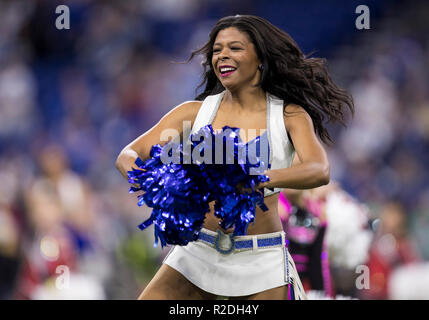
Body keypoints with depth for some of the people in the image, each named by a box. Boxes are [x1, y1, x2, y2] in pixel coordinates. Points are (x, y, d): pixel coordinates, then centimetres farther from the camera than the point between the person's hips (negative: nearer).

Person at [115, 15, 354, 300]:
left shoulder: (289, 116, -1)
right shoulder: (195, 112, 4)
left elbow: (319, 171, -19)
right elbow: (129, 155, -3)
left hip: (261, 261, -2)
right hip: (197, 253, 2)